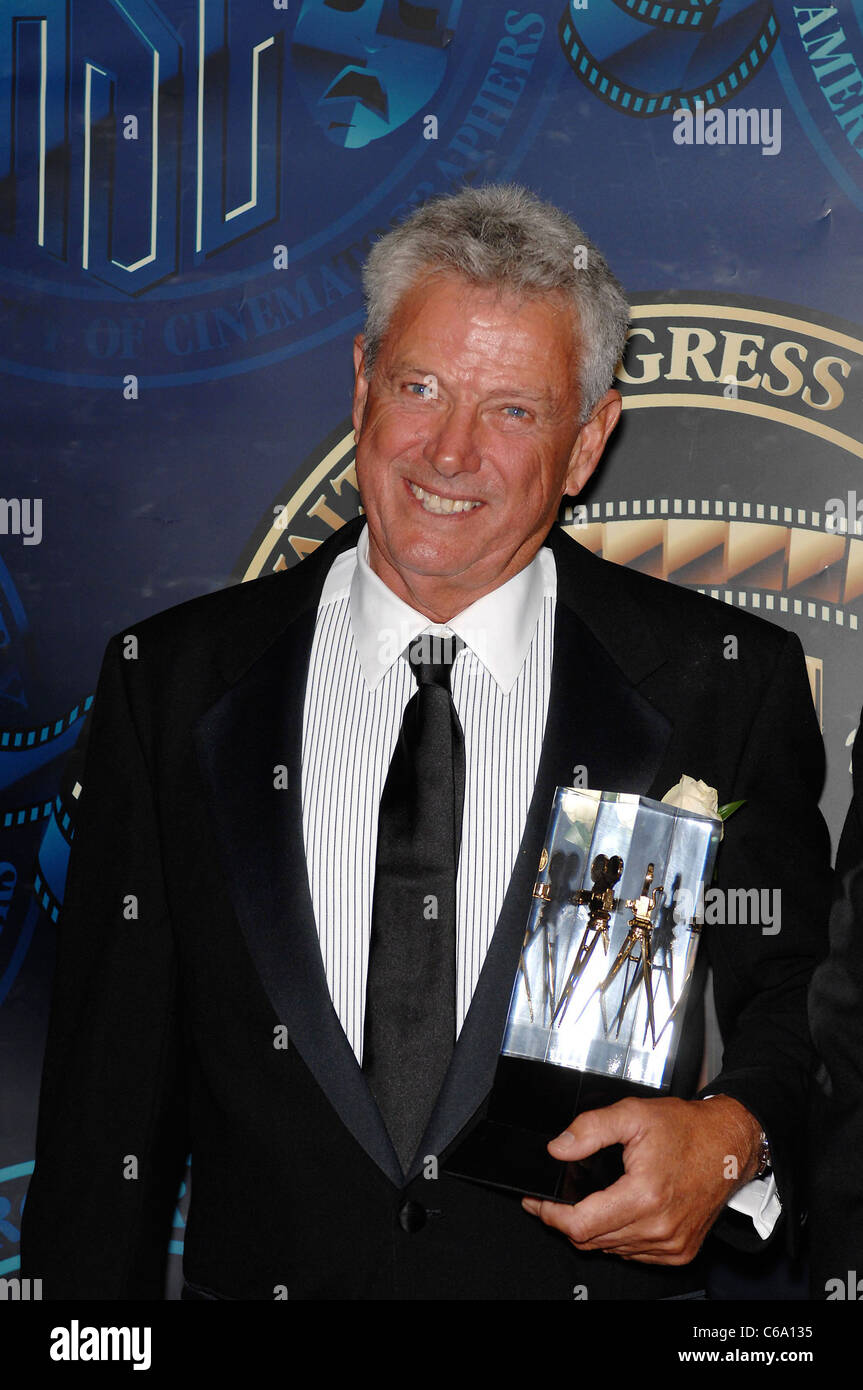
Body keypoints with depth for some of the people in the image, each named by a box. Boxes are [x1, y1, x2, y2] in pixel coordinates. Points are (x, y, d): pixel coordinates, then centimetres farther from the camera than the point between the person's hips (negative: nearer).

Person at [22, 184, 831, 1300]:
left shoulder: (728, 684, -6)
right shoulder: (172, 682, -2)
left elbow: (798, 999, 0)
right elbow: (108, 1085, 0)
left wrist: (732, 1136, -20)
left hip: (606, 1273, -1)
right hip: (264, 1276, 1)